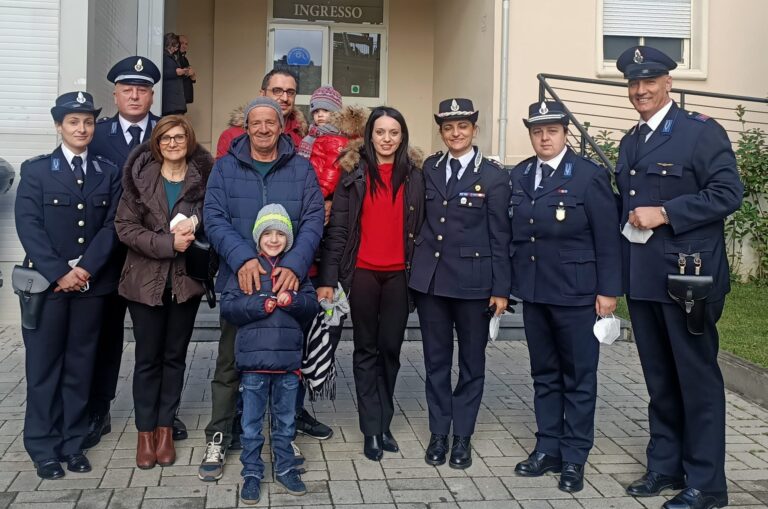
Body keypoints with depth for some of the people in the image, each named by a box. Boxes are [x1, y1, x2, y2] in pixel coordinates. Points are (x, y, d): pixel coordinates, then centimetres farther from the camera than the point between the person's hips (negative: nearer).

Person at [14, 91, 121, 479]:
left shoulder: (108, 173, 9)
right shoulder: (36, 170, 2)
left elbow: (112, 226, 1)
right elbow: (28, 227, -7)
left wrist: (86, 268, -12)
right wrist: (59, 273, -16)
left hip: (91, 283, 2)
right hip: (47, 282, -2)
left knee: (80, 365, 8)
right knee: (44, 365, 4)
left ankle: (73, 443, 17)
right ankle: (44, 448, 13)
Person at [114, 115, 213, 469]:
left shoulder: (203, 177, -1)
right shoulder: (141, 177, -1)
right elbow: (125, 226, -6)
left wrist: (196, 221, -20)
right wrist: (167, 244, -18)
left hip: (186, 280, 1)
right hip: (146, 280, 0)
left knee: (175, 356, 9)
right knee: (147, 357, 6)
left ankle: (165, 427, 21)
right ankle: (145, 431, 17)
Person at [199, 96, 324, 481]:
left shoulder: (301, 169, 5)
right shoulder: (225, 167, 4)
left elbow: (313, 220, -3)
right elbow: (213, 218, -6)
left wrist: (295, 264, -20)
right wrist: (242, 258, -23)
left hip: (287, 280, 1)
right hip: (239, 279, 0)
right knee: (229, 363, 6)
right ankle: (218, 439, 18)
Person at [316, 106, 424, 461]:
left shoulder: (415, 175, 6)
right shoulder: (354, 172, 0)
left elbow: (420, 226, 6)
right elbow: (337, 228, -3)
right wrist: (327, 279, -8)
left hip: (398, 274, 2)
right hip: (362, 272, -1)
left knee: (390, 348, 8)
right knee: (367, 350, 6)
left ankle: (383, 424, 20)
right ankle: (372, 430, 11)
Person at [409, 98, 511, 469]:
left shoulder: (493, 175, -3)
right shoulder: (429, 169, 8)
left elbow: (500, 236, -4)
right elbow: (422, 220, 7)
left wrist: (501, 288, -7)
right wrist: (416, 267, -1)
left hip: (473, 282, -3)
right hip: (430, 278, 3)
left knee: (472, 362, 8)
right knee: (436, 360, 11)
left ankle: (462, 436, 21)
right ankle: (438, 432, 23)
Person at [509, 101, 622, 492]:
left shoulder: (590, 175, -7)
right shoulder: (518, 176, 7)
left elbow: (607, 239, -8)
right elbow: (513, 232, 8)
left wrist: (608, 291, -10)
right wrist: (508, 283, 5)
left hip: (576, 294, -5)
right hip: (533, 292, 5)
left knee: (579, 378, 5)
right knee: (544, 375, 14)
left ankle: (574, 458, 16)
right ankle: (548, 449, 25)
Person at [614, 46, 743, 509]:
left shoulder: (702, 131, -6)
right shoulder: (630, 142, 16)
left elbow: (728, 192, -14)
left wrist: (665, 213, -19)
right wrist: (629, 222, 5)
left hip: (688, 276, -7)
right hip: (642, 279, 7)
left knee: (698, 378, 1)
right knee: (659, 379, 15)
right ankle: (665, 466, 27)